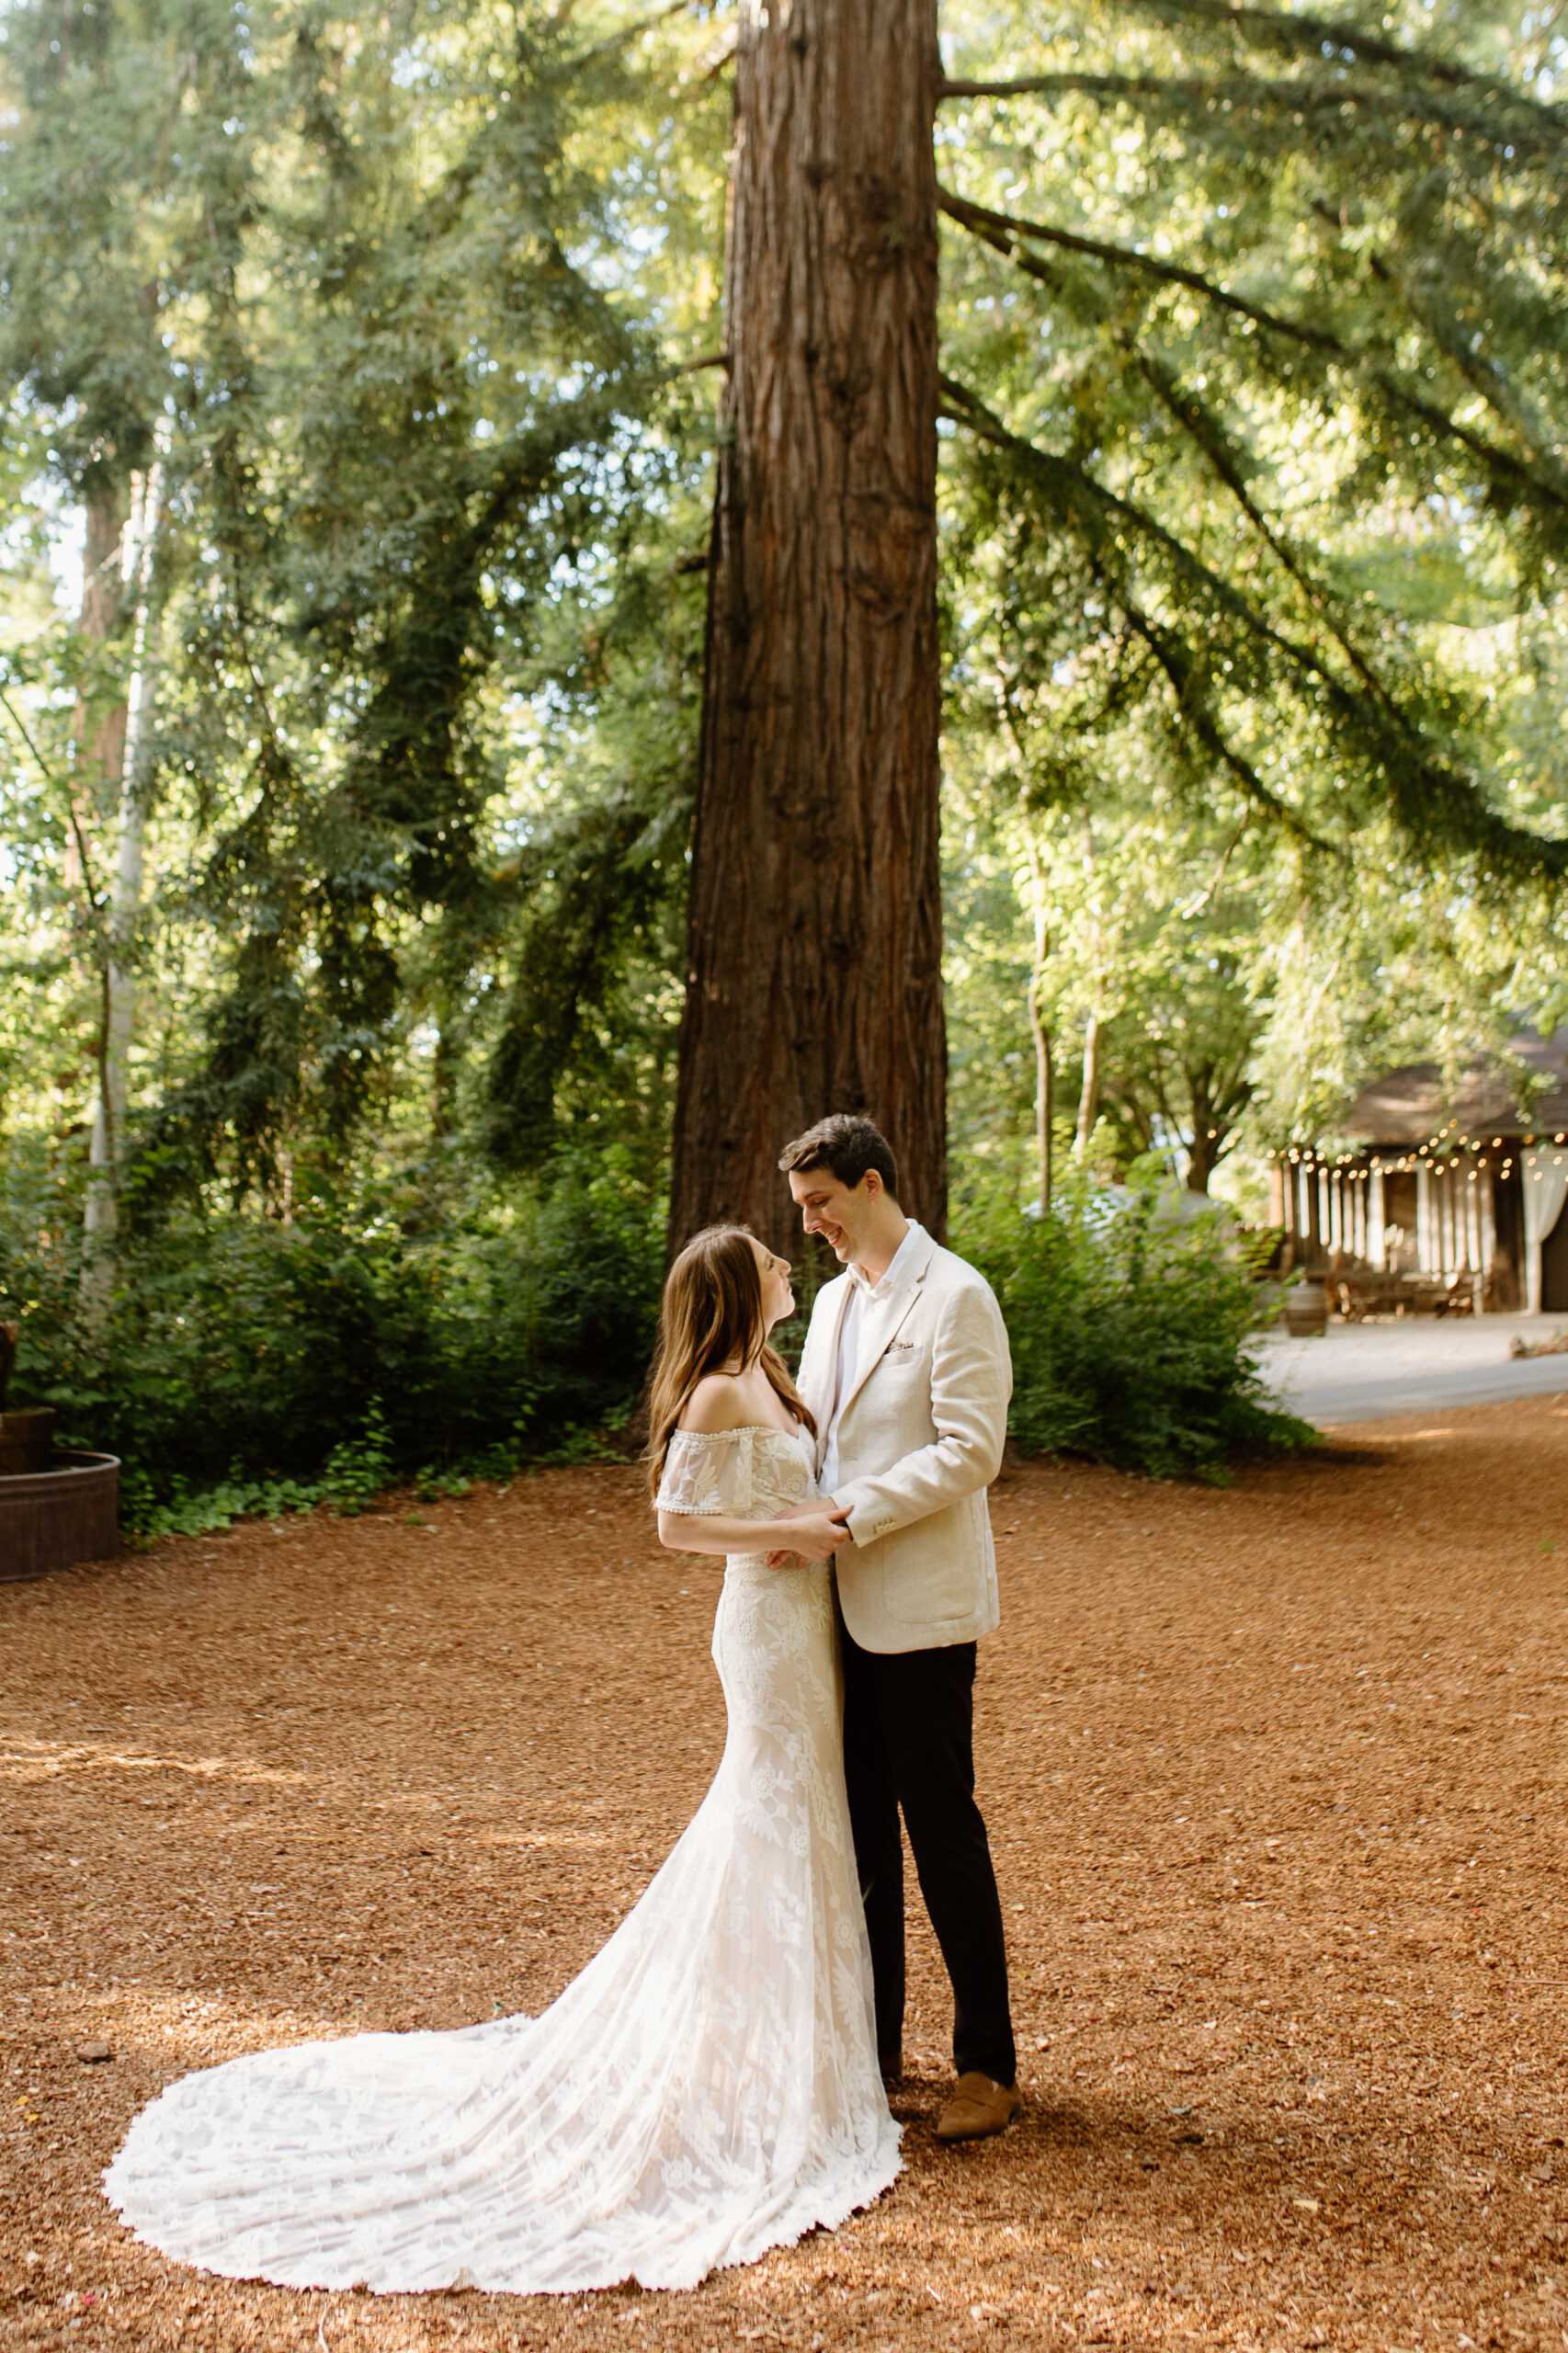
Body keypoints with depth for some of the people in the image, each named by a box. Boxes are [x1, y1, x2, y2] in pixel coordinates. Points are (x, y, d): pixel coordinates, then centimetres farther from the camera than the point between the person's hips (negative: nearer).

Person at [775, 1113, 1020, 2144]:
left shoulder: (955, 1297, -10)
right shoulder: (834, 1301, 15)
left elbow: (970, 1452, -17)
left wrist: (851, 1517, -19)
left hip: (921, 1608, -7)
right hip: (842, 1604, 8)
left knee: (942, 1828, 0)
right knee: (858, 1826, 13)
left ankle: (989, 2065, 13)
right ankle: (873, 2041, 26)